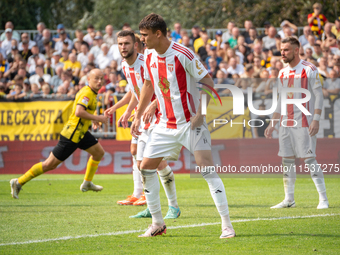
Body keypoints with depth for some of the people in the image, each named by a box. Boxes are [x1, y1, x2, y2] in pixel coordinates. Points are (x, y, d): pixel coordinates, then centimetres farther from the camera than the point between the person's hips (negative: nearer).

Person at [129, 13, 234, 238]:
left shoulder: (183, 55, -18)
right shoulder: (149, 56, 3)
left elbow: (208, 82, -13)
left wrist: (200, 113, -21)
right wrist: (138, 116, 20)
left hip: (190, 122, -7)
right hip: (165, 125, 7)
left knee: (207, 168, -16)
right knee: (146, 167, 3)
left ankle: (227, 225, -13)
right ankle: (158, 223, 16)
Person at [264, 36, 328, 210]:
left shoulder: (309, 70, -6)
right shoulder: (283, 73, 14)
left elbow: (319, 95, -8)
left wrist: (316, 119, -17)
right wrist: (273, 123, 18)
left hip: (304, 123, -7)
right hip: (286, 123, 7)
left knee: (309, 159, -10)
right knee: (287, 160, 6)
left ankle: (323, 199, -6)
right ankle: (289, 200, 13)